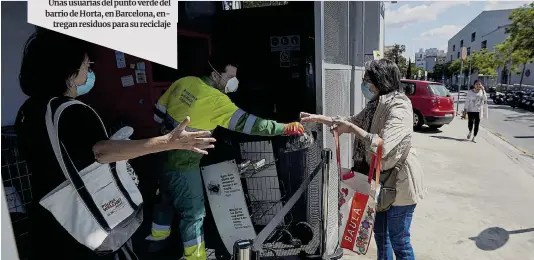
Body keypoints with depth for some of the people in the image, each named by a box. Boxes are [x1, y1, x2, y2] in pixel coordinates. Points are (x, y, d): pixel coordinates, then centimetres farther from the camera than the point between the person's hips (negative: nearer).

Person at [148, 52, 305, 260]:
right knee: (194, 212, 5)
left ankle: (158, 239, 50)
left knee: (167, 198, 29)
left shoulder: (183, 82, -1)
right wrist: (285, 128, -25)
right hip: (182, 164, -9)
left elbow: (159, 111, 6)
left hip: (163, 154, 9)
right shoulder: (216, 100, -23)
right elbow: (245, 123, -29)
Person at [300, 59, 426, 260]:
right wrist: (319, 118, 10)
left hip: (400, 181, -9)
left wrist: (352, 129, -27)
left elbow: (382, 146, -36)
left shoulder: (399, 108, -24)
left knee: (399, 241, 6)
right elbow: (353, 121, 17)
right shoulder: (377, 105, 4)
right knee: (380, 234, 22)